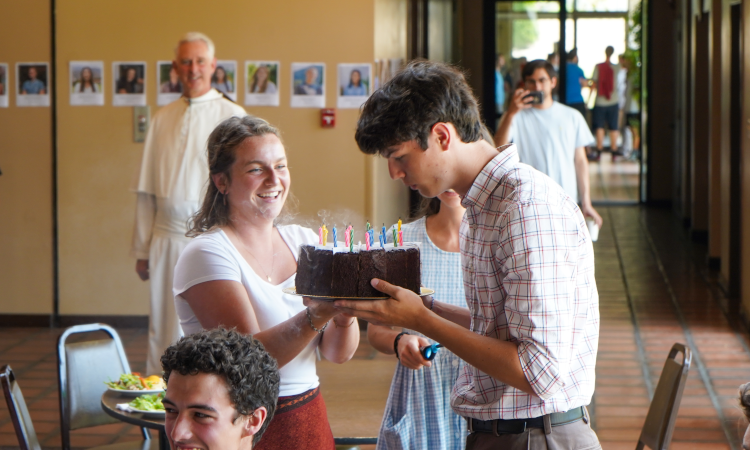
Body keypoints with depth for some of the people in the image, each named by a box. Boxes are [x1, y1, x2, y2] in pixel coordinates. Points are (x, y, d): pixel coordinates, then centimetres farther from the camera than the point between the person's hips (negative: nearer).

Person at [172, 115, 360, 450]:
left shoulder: (303, 241, 4)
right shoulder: (206, 255, -13)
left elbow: (338, 354, 0)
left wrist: (344, 313, -20)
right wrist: (317, 314, -34)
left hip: (310, 419, 5)